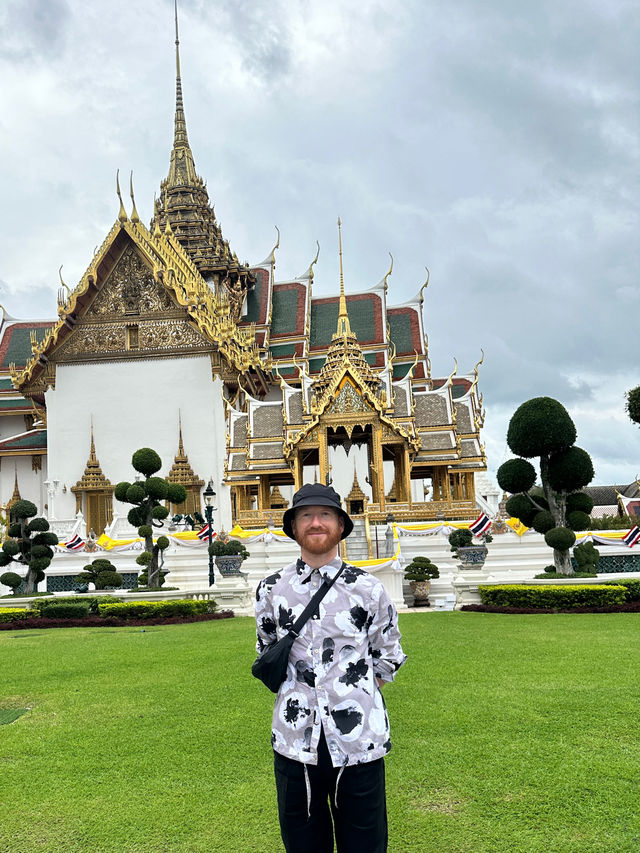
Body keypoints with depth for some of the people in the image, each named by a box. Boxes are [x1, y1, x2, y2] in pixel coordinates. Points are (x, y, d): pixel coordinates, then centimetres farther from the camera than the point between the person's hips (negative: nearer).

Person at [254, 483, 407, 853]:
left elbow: (388, 660, 8)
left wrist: (355, 697, 6)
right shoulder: (272, 589, 3)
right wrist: (299, 695, 11)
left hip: (359, 741, -1)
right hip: (294, 741, 1)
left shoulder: (368, 589, -1)